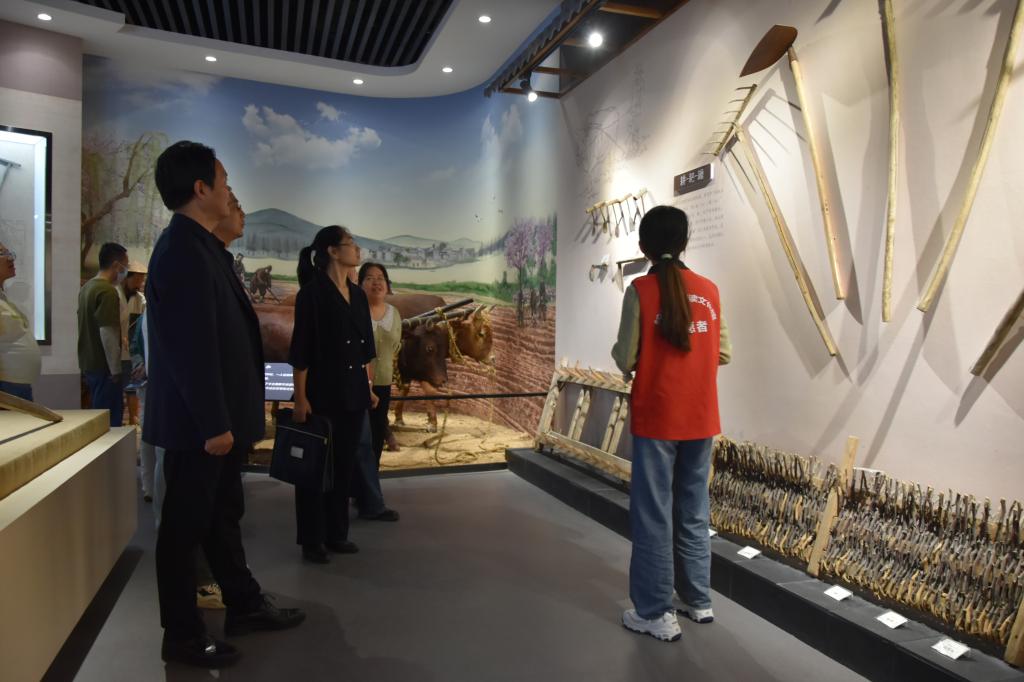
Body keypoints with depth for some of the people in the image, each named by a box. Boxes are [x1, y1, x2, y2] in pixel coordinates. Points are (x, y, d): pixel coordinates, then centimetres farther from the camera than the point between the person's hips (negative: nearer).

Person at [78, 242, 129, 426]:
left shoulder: (87, 287, 11)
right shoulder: (108, 291, -19)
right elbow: (107, 332, -23)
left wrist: (120, 337, 25)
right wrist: (115, 370, -18)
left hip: (88, 363, 9)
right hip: (104, 365, -9)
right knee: (110, 421, -1)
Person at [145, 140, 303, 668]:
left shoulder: (201, 246, 12)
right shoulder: (182, 251, -19)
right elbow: (192, 348, -24)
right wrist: (214, 424, -22)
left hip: (217, 417, 10)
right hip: (196, 423, -10)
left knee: (223, 514, 19)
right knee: (186, 524, 5)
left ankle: (243, 605, 35)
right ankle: (182, 635, 21)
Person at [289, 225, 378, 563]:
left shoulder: (358, 295, 11)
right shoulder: (312, 292, -9)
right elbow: (301, 349, -12)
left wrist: (369, 387, 13)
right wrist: (300, 398, -16)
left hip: (354, 392, 7)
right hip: (322, 392, -7)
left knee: (344, 464, 12)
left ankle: (337, 533, 24)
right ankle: (312, 540, 15)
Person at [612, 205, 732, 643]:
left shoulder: (640, 291, -11)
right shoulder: (708, 290, 3)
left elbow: (626, 362, -12)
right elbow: (723, 355, 7)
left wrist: (617, 349, 9)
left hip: (656, 419, -5)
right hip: (699, 419, 5)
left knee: (653, 514, 5)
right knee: (693, 511, 17)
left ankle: (656, 613, 13)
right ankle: (699, 601, 29)